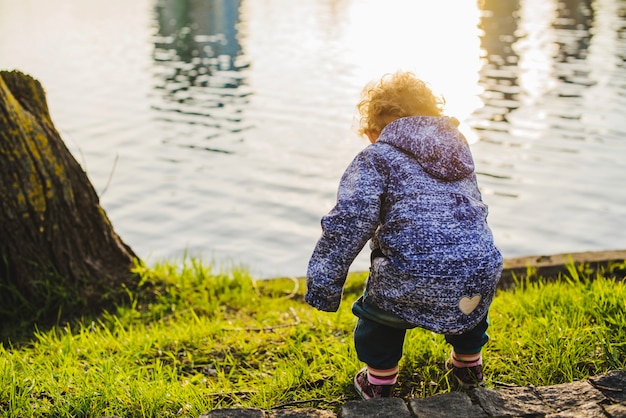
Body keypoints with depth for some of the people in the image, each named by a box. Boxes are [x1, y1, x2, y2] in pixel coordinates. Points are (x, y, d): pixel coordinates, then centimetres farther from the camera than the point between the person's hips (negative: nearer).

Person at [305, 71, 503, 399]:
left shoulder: (375, 159, 1)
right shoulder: (459, 153, 20)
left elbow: (348, 224, -8)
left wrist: (323, 283, -2)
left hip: (415, 286, -5)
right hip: (481, 280, 5)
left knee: (380, 294, 29)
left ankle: (379, 378, 34)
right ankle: (469, 363, 50)